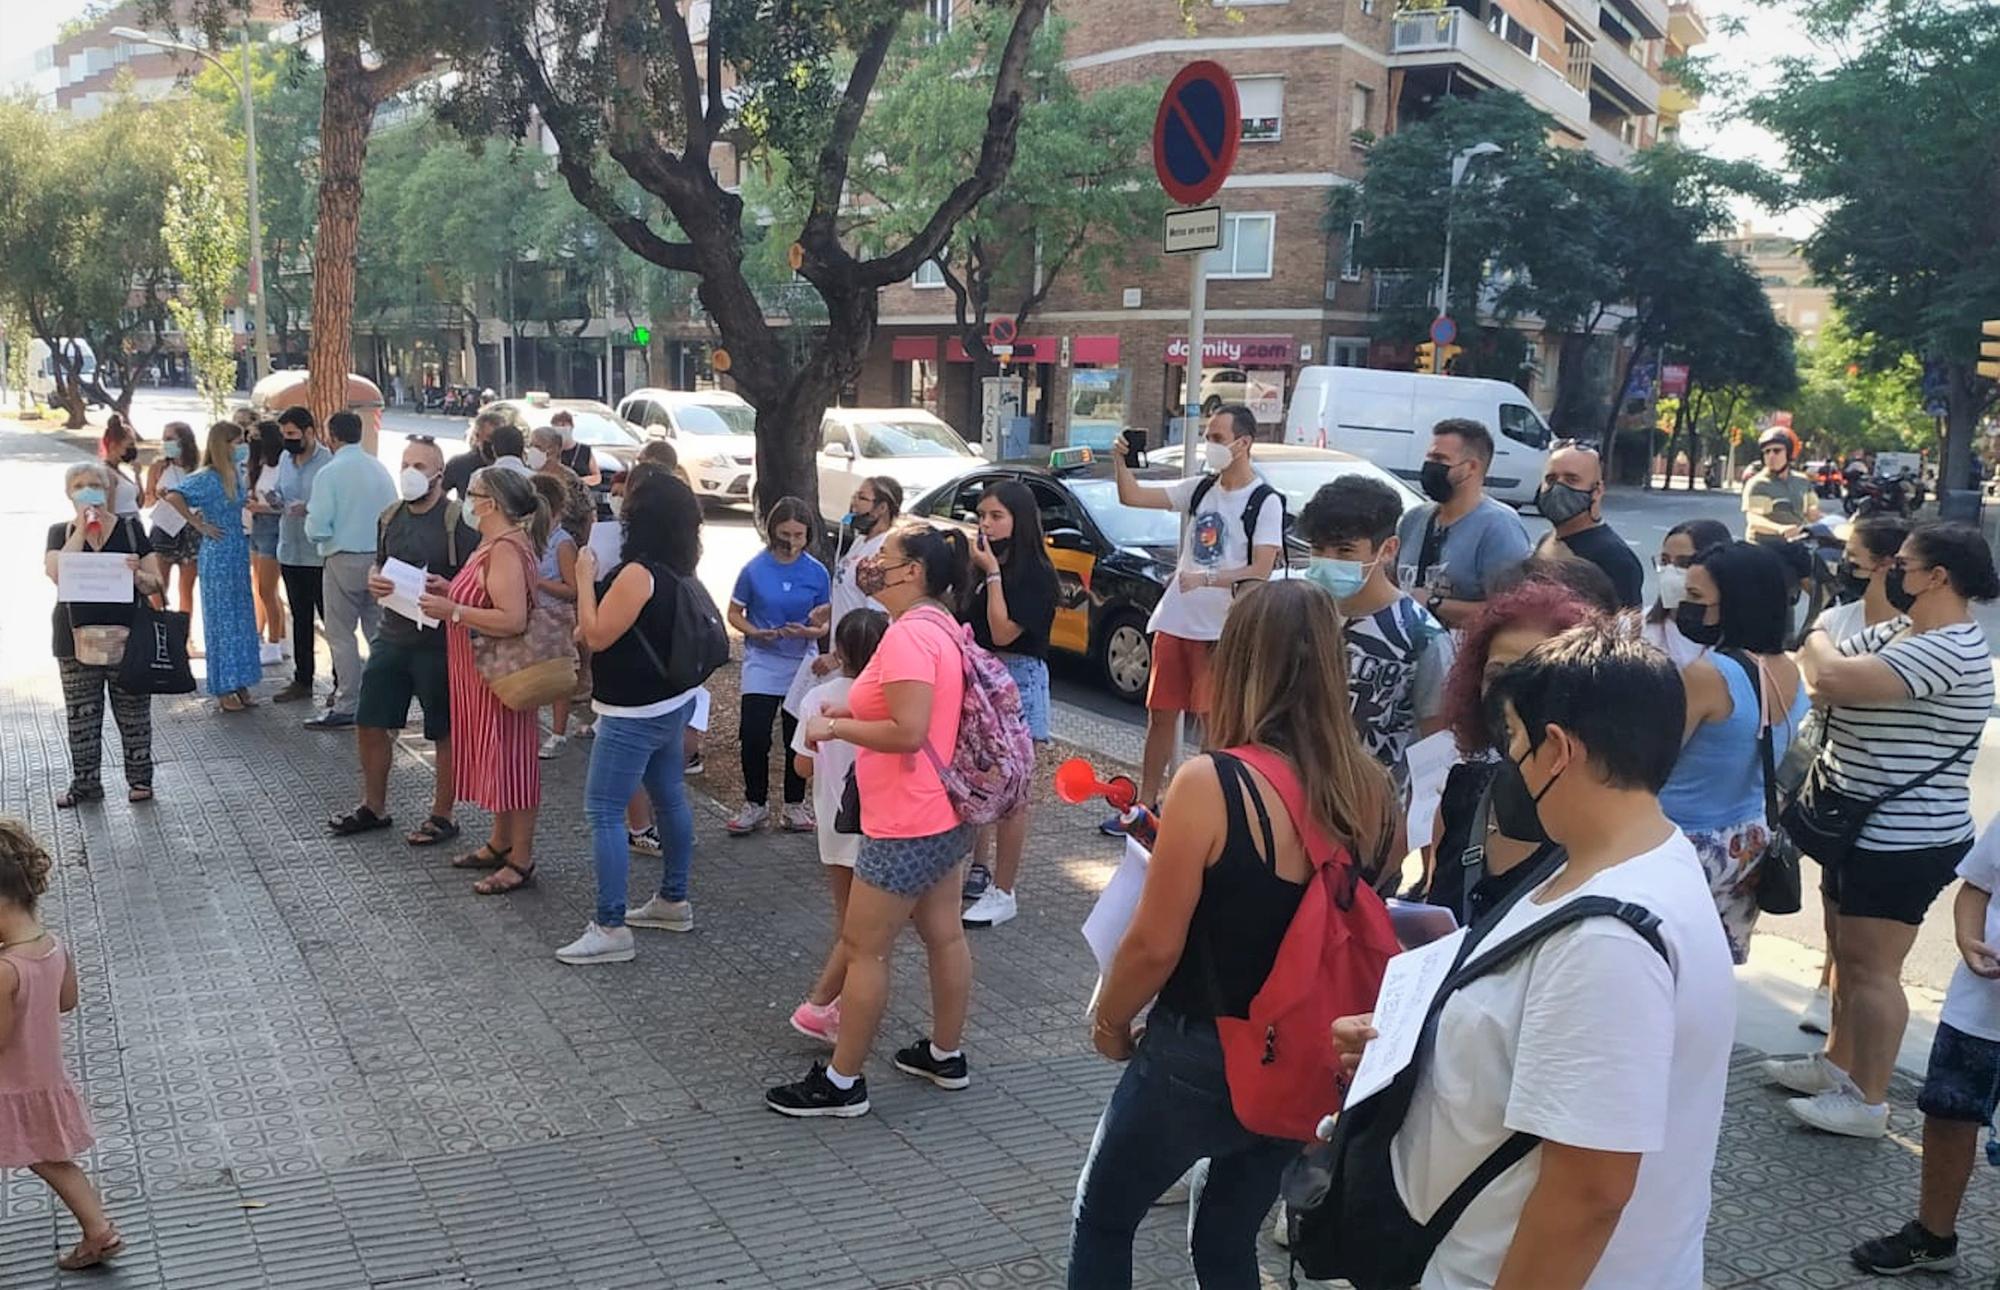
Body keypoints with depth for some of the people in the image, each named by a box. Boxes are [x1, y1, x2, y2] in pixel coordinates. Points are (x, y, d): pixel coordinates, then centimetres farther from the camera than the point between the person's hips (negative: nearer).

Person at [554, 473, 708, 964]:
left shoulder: (638, 572, -22)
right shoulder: (674, 571, 6)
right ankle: (674, 901, 31)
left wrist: (585, 578, -10)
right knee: (669, 798, 18)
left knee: (604, 811, -6)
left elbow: (597, 635, -18)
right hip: (669, 703, 10)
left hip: (634, 713, -10)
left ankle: (611, 929, -4)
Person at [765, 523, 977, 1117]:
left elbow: (908, 732, -28)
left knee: (863, 950, 0)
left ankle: (841, 1082, 10)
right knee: (944, 935, 18)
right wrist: (856, 713, 8)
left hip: (906, 826, -10)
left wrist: (835, 727, -17)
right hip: (941, 813, 10)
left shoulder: (908, 634, -22)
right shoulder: (942, 626, 9)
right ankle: (946, 1055, 31)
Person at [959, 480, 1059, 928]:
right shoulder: (986, 566, 10)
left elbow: (1003, 632, -20)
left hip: (1016, 681, -8)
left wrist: (992, 574, -18)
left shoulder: (1035, 574, -12)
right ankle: (977, 872, 27)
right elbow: (969, 625, 14)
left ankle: (1003, 894, 4)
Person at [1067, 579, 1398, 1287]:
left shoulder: (1211, 785, -24)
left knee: (1101, 1222, 20)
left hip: (1197, 1061, -5)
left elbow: (1154, 945, -19)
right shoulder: (1372, 790, -7)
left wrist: (1108, 1023, 1)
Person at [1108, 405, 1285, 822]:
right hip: (1173, 621, 6)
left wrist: (1206, 578, -25)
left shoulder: (1265, 502, -8)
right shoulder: (1200, 488, 8)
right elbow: (1132, 497, 8)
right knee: (1160, 714, 11)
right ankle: (1144, 804, 21)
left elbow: (1261, 571, -16)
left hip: (1222, 630, -6)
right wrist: (1120, 460, -8)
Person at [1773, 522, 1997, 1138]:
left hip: (1903, 842, -10)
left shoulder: (1950, 649, -24)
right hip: (1862, 827, 10)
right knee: (1847, 954, 20)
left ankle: (1867, 1101, 10)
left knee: (1871, 969, -1)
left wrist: (1812, 632, -14)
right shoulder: (1901, 631, 10)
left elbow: (1831, 679, -33)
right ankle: (1836, 1063, 34)